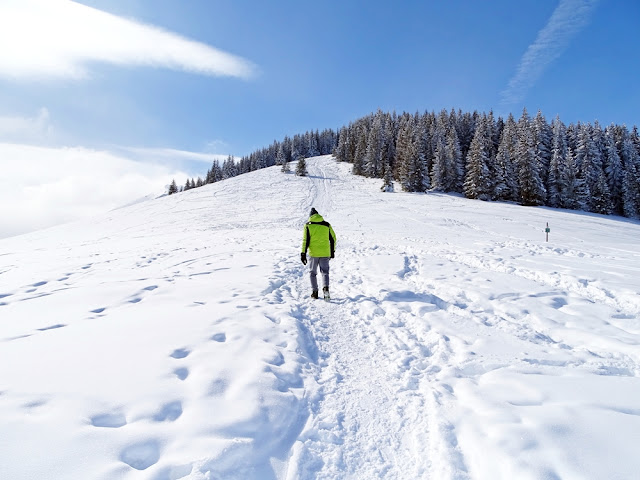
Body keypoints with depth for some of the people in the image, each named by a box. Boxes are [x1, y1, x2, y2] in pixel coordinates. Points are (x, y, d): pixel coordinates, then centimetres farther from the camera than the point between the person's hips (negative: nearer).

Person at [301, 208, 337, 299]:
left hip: (313, 253, -2)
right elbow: (333, 239, 11)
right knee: (325, 272, 10)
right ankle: (326, 288, -14)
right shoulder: (327, 225, 7)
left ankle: (314, 292, 11)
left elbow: (305, 240, -6)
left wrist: (303, 254, -4)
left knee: (312, 272, 14)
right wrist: (332, 251, 20)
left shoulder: (308, 225, -1)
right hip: (325, 253, 2)